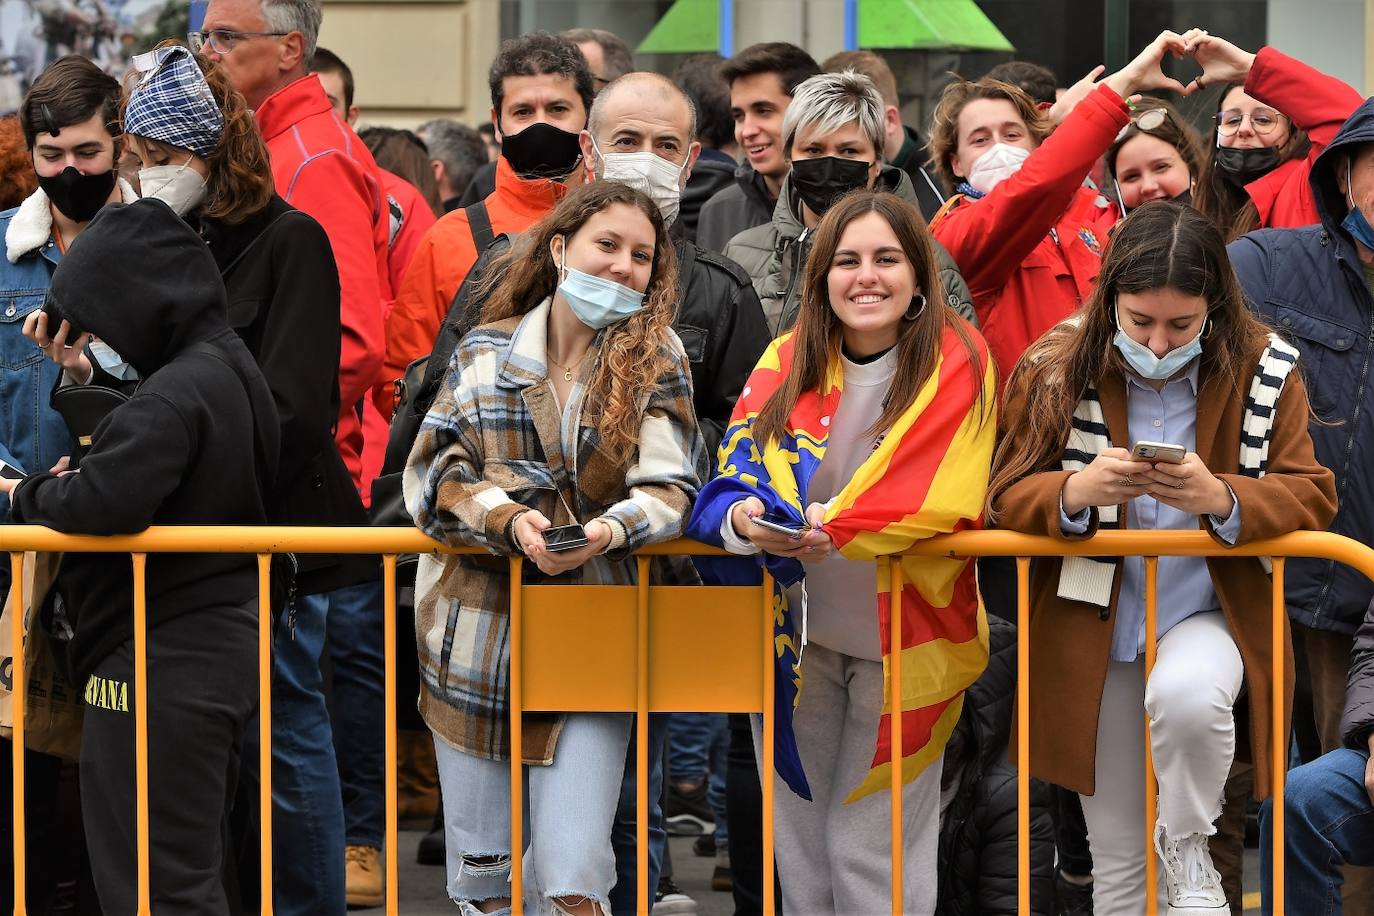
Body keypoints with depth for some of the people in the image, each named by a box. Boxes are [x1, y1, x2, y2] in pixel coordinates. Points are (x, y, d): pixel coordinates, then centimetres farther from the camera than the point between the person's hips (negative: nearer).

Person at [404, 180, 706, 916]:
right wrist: (511, 521, -20)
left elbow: (671, 489, -6)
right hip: (476, 635, 2)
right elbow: (433, 476, -1)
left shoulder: (654, 356, 3)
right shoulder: (483, 353, 6)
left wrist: (610, 529, -27)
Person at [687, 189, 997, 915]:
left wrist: (834, 526, -31)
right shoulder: (786, 362, 2)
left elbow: (943, 500, -20)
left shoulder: (957, 363, -9)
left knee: (869, 849, 1)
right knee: (797, 841, 11)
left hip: (902, 638, -4)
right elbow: (734, 474, -5)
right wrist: (743, 520, -29)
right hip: (797, 631, 4)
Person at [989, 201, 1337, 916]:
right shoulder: (1056, 370, -6)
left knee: (1185, 695, -37)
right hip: (1093, 634, 2)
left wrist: (1221, 499, -30)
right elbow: (1007, 498, -5)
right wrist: (1076, 493, -29)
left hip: (1207, 613, -2)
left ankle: (1189, 854, -10)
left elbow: (1311, 497, -9)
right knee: (1116, 859, 7)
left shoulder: (1262, 371, -7)